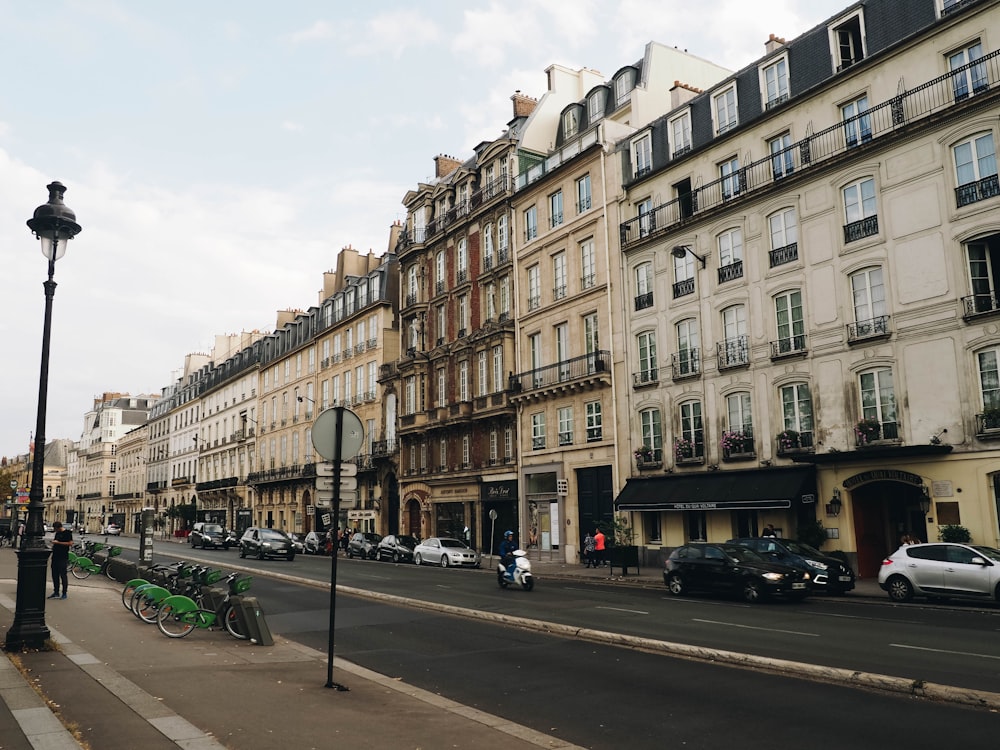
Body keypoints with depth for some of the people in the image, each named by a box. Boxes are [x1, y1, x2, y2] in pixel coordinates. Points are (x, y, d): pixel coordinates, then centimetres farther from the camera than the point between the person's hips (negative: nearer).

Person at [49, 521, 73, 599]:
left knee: (63, 575, -4)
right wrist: (53, 542, 8)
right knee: (55, 575, 10)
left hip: (63, 558, -8)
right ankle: (56, 592, 19)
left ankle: (64, 593, 2)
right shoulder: (57, 533, 15)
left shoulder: (67, 533, -9)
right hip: (55, 556, 8)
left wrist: (58, 542, -18)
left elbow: (70, 543, -17)